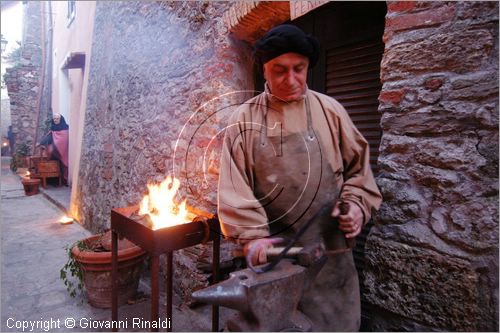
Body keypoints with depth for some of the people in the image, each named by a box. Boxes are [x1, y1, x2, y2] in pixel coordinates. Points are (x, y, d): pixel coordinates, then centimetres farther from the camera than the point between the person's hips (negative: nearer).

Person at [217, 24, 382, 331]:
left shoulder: (330, 111, 2)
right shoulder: (244, 120, -1)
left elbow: (357, 165, 9)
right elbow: (234, 185, -6)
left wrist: (356, 203, -7)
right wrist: (251, 235, -16)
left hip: (327, 243, 1)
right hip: (270, 247, 0)